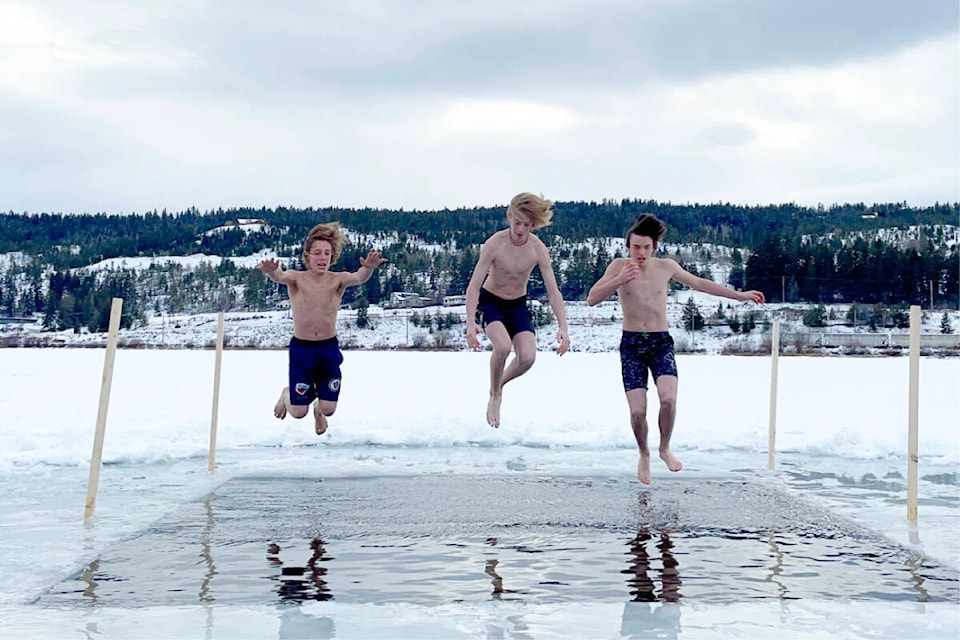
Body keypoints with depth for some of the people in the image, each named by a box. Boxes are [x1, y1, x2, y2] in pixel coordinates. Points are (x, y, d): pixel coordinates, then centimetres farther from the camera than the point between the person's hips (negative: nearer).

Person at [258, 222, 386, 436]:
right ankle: (287, 394, 40)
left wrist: (368, 269, -52)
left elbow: (358, 278, -28)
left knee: (329, 409, 2)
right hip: (301, 348, -1)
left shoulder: (338, 280, -7)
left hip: (329, 348, 1)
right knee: (298, 412, 3)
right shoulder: (296, 278, -8)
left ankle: (318, 409, 41)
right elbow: (280, 277, -31)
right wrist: (271, 271, -56)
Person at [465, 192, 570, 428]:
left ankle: (501, 382, 17)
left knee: (528, 356, -18)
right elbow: (474, 286, -22)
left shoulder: (538, 249, -15)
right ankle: (494, 395, -2)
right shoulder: (495, 243, -22)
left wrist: (563, 327, -23)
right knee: (503, 346, -30)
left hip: (518, 305, 3)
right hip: (490, 302, -3)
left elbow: (553, 291, -12)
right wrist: (470, 323, -34)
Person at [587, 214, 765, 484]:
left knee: (668, 399, -23)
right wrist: (619, 280, -25)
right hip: (631, 343, -1)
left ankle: (665, 449, 5)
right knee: (637, 411, -11)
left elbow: (699, 283, 16)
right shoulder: (619, 267, -3)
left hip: (661, 342, 1)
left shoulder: (665, 267, 2)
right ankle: (644, 455, 20)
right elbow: (592, 299, -10)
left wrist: (739, 295, 19)